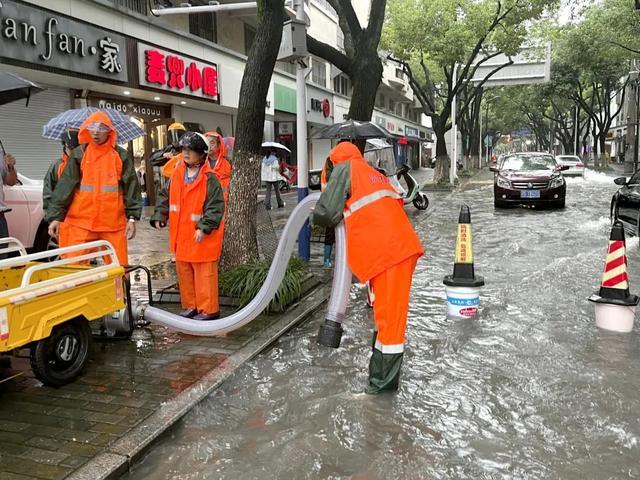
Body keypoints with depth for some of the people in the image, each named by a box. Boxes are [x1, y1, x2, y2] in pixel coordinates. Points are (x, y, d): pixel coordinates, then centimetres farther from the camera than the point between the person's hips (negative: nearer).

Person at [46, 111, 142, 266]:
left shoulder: (121, 156, 4)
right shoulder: (78, 155, 5)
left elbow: (131, 187, 4)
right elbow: (64, 186, 2)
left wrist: (132, 218, -1)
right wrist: (56, 216, -4)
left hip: (113, 223, 0)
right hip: (81, 222, 0)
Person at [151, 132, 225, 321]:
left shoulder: (209, 178, -14)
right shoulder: (177, 174, 6)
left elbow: (216, 206, -16)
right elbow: (165, 196, 14)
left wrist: (204, 227, -23)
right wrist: (159, 216, 1)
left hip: (201, 237, -7)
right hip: (180, 235, 7)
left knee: (204, 274, 0)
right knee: (184, 272, 15)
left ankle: (209, 309, 11)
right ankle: (190, 306, 28)